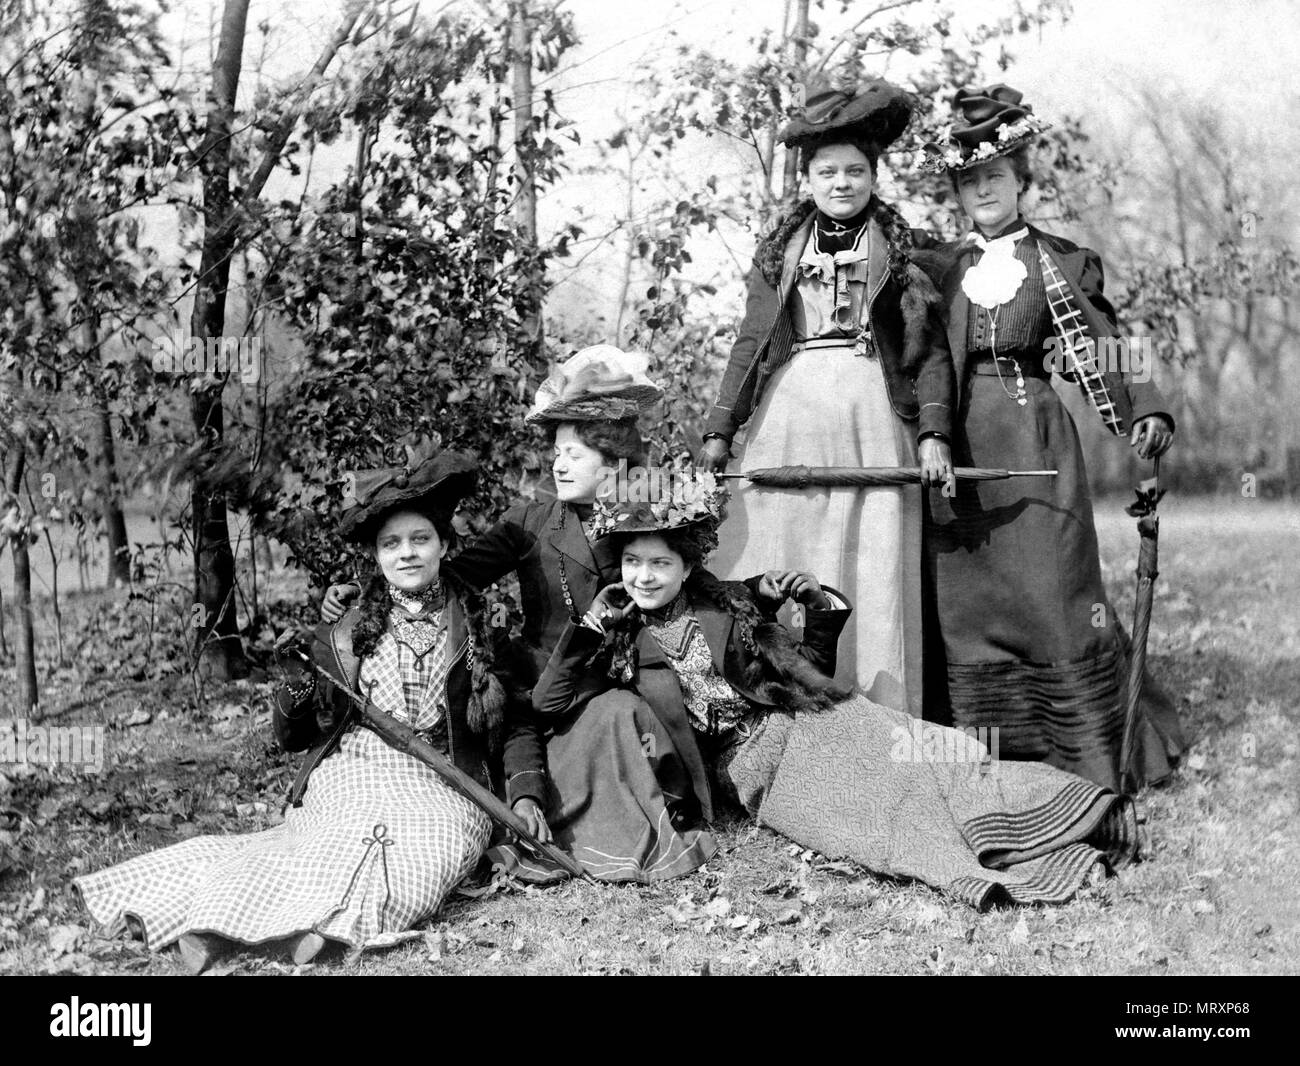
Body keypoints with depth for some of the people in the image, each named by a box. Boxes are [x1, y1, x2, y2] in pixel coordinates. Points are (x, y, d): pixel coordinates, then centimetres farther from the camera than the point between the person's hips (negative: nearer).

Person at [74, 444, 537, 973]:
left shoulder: (477, 627, 9)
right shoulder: (343, 631, 10)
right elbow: (293, 739, 15)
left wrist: (523, 792, -8)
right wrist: (295, 695, -7)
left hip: (438, 791, 0)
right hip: (347, 778, 0)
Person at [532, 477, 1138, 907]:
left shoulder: (731, 603, 14)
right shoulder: (623, 643, 7)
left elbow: (812, 668, 21)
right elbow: (547, 702, -3)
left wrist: (820, 605, 5)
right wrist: (589, 625, -7)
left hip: (816, 718, 3)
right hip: (754, 759, -3)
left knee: (929, 757, -20)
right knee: (867, 807, -31)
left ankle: (1088, 812, -27)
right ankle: (976, 875, -48)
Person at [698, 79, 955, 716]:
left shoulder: (903, 251, 8)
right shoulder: (779, 252, 16)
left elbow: (932, 350, 2)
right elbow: (750, 345, 15)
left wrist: (933, 433, -10)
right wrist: (720, 430, 7)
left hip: (873, 424, -2)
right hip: (785, 422, 2)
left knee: (872, 579, -3)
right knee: (775, 582, 0)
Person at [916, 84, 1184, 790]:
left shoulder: (1062, 262, 8)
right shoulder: (940, 268, 13)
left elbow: (1105, 350, 3)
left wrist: (1146, 414, -12)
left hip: (1035, 445, -2)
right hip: (956, 449, 2)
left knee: (1052, 592, -6)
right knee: (963, 602, 3)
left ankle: (1096, 757, 4)